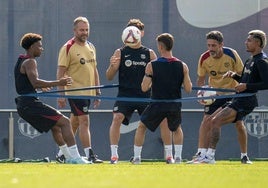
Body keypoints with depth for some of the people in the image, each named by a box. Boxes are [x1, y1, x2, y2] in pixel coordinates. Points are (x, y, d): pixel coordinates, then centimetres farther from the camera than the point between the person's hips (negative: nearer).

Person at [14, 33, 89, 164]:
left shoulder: (21, 61, 19)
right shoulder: (30, 62, -12)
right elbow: (35, 82, -26)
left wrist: (40, 87, 41)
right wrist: (58, 83, -26)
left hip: (23, 106, 11)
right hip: (30, 103, -11)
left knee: (56, 126, 23)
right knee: (64, 122, -11)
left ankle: (69, 157, 26)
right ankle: (75, 157, -18)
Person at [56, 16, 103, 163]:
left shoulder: (91, 47, 14)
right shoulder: (68, 48, -8)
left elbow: (94, 70, 20)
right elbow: (60, 72, -10)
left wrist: (97, 92, 16)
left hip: (88, 92, 7)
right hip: (75, 91, -7)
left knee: (74, 123, 11)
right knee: (84, 121, -12)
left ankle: (62, 153, 19)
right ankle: (89, 155, -14)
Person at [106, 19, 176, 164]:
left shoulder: (149, 53, 9)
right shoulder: (120, 53, 5)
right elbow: (109, 77, 2)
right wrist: (112, 66, -19)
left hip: (145, 95, 2)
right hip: (125, 94, -1)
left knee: (163, 119, -7)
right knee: (117, 118, -24)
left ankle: (169, 154, 6)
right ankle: (114, 154, -18)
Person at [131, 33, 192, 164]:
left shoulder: (152, 66, -9)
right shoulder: (182, 66, -4)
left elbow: (144, 88, -9)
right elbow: (188, 89, -4)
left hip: (157, 104, -2)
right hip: (175, 105, 2)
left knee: (141, 127, 19)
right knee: (177, 128, 30)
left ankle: (136, 157, 14)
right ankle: (178, 156, 20)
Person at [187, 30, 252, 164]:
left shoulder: (231, 54, -20)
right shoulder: (204, 58, -14)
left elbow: (241, 75, -8)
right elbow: (201, 79, 1)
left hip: (233, 93, -1)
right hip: (214, 94, 1)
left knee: (239, 123, -3)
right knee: (206, 121, -14)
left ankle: (244, 156, 12)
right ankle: (200, 155, -16)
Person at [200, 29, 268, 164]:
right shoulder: (251, 60, 20)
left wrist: (246, 86, -23)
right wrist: (234, 75, 12)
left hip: (245, 102, -10)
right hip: (237, 101, 10)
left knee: (215, 122, -20)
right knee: (211, 121, 10)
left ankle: (210, 156, -20)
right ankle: (204, 155, 11)